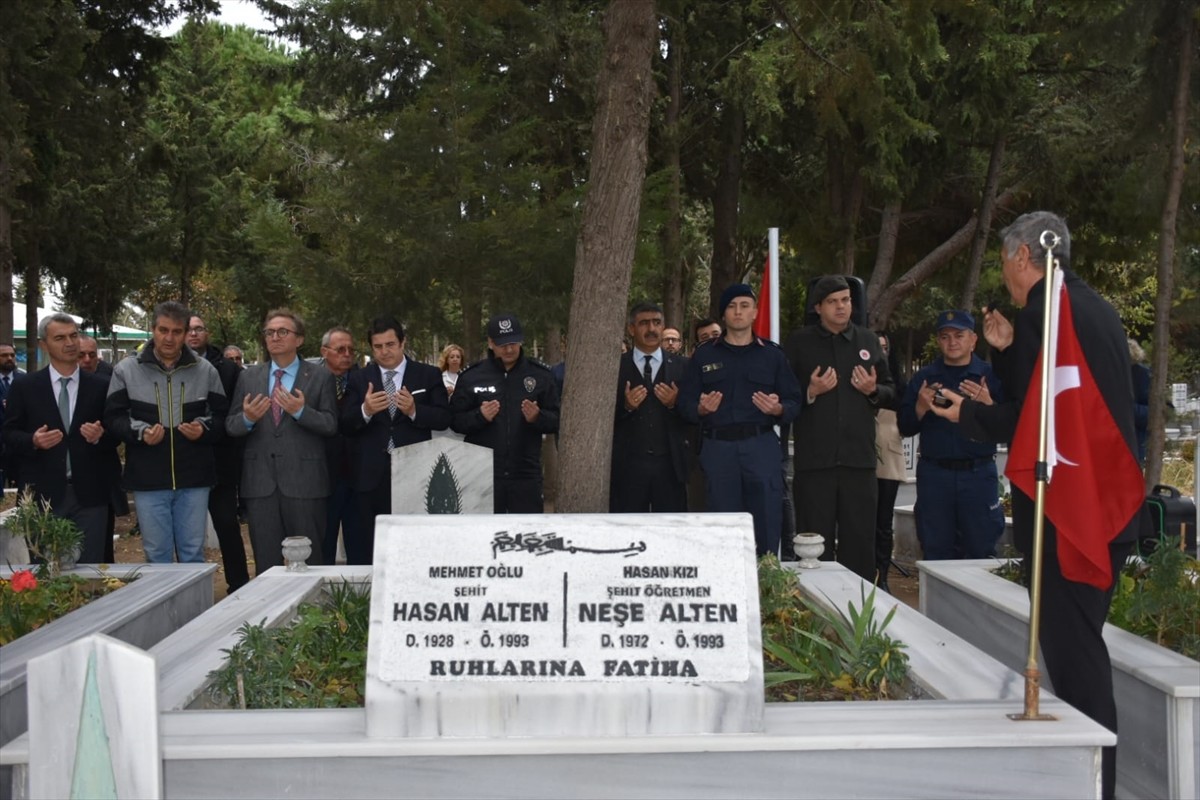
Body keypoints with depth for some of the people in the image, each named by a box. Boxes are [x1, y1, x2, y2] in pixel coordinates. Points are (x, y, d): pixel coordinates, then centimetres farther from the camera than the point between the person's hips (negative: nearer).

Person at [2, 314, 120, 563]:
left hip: (90, 494, 0)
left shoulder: (101, 386, 6)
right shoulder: (24, 388, 5)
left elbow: (116, 433, 8)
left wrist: (101, 436, -14)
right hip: (44, 494, 0)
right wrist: (33, 440, -15)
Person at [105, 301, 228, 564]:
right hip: (148, 478, -1)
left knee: (193, 553, 7)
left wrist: (204, 429, -11)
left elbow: (222, 416, 10)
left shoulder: (205, 371, 7)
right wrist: (140, 432, -14)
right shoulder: (126, 370, 4)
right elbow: (113, 417, 4)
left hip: (194, 478, 1)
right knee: (157, 554, 7)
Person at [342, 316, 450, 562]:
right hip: (372, 477, 1)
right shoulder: (358, 380, 10)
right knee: (372, 550, 4)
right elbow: (345, 426, 3)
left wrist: (414, 410, -19)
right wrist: (365, 410, -18)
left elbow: (444, 418, -1)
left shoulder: (429, 376, 7)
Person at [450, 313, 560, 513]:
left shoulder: (540, 375, 1)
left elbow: (557, 421, 4)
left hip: (526, 474, 0)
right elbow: (455, 420, 3)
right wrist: (479, 416, -16)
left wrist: (538, 417, -17)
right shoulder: (471, 376, 0)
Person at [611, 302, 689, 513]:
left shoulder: (682, 366, 8)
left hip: (670, 464, 1)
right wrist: (626, 406, -15)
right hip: (627, 465, -1)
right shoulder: (615, 367, 5)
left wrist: (675, 404, -13)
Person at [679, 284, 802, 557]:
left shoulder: (772, 354, 12)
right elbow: (685, 404, 8)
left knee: (767, 522, -6)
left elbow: (794, 402, 9)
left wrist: (778, 409, -12)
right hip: (718, 447, 1)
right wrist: (701, 409, -13)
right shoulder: (703, 355, 12)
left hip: (761, 445, 0)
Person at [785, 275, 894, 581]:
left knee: (860, 540, 5)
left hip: (859, 456, 2)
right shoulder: (799, 342, 5)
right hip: (814, 457, -2)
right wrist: (810, 392, -14)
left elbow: (891, 392, 18)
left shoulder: (868, 341, 14)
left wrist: (874, 390, -3)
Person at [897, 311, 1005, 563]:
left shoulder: (990, 376, 3)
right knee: (936, 553, 7)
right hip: (934, 475, 2)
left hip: (979, 474, -2)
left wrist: (988, 405, -22)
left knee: (981, 552, 0)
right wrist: (920, 407, -11)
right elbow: (905, 427, 7)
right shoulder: (924, 378, 11)